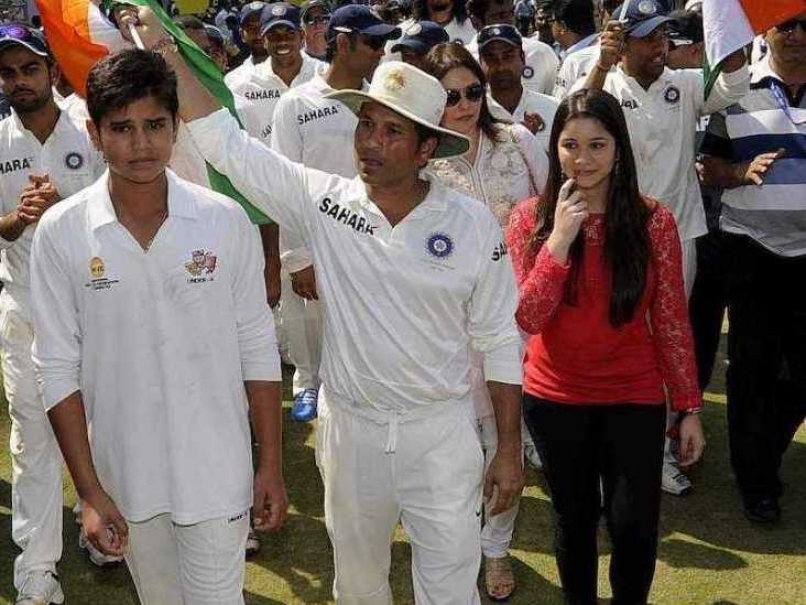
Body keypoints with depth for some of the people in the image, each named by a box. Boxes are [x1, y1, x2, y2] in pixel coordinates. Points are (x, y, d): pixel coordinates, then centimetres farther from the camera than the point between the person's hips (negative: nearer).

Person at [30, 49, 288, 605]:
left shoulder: (226, 220, -10)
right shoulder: (61, 232, -10)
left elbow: (257, 350, -3)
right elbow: (60, 368, -6)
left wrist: (272, 466, -1)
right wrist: (89, 491, -8)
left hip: (217, 471, -1)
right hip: (125, 474, 1)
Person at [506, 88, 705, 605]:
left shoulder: (653, 221, -8)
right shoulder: (530, 218, -6)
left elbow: (672, 321, -3)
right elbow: (527, 320, -14)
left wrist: (690, 407, -2)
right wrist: (560, 239, -23)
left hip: (635, 399, -1)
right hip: (555, 399, 1)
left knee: (634, 525, 0)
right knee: (575, 519, 16)